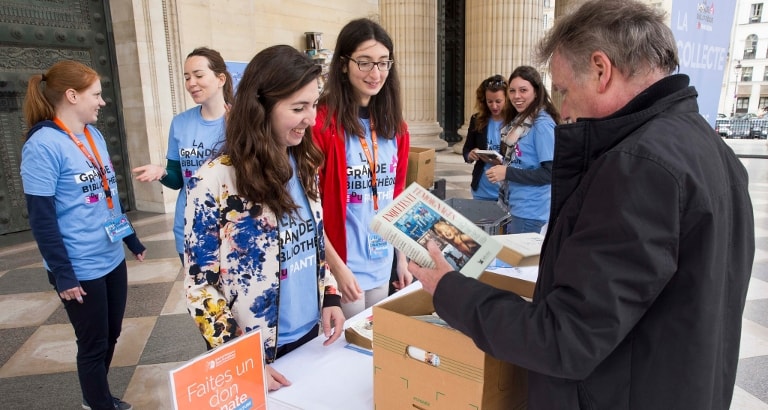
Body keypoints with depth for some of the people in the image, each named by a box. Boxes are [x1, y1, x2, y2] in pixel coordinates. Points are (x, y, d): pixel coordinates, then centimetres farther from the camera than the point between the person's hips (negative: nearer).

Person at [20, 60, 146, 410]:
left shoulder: (94, 135, 6)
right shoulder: (43, 145, -17)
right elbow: (41, 218, -17)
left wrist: (132, 239, 16)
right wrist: (62, 274, -16)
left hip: (112, 258, 8)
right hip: (81, 268, -7)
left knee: (111, 335, 21)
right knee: (93, 345, 9)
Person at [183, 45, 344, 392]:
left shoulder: (304, 165, -3)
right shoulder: (214, 183, -21)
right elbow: (199, 284, -15)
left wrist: (330, 296, -3)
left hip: (310, 334, 6)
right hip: (255, 353, -5)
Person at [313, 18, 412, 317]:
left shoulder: (395, 125, 4)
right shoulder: (322, 123, -15)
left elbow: (397, 195, 10)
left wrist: (402, 256, 11)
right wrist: (338, 267, -16)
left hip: (382, 262, 7)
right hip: (342, 263, -6)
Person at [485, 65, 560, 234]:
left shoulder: (542, 124, -17)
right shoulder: (518, 120, 9)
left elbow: (550, 173, -21)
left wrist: (507, 173, -21)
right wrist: (501, 163, 1)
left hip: (530, 212, -8)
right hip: (511, 206, 8)